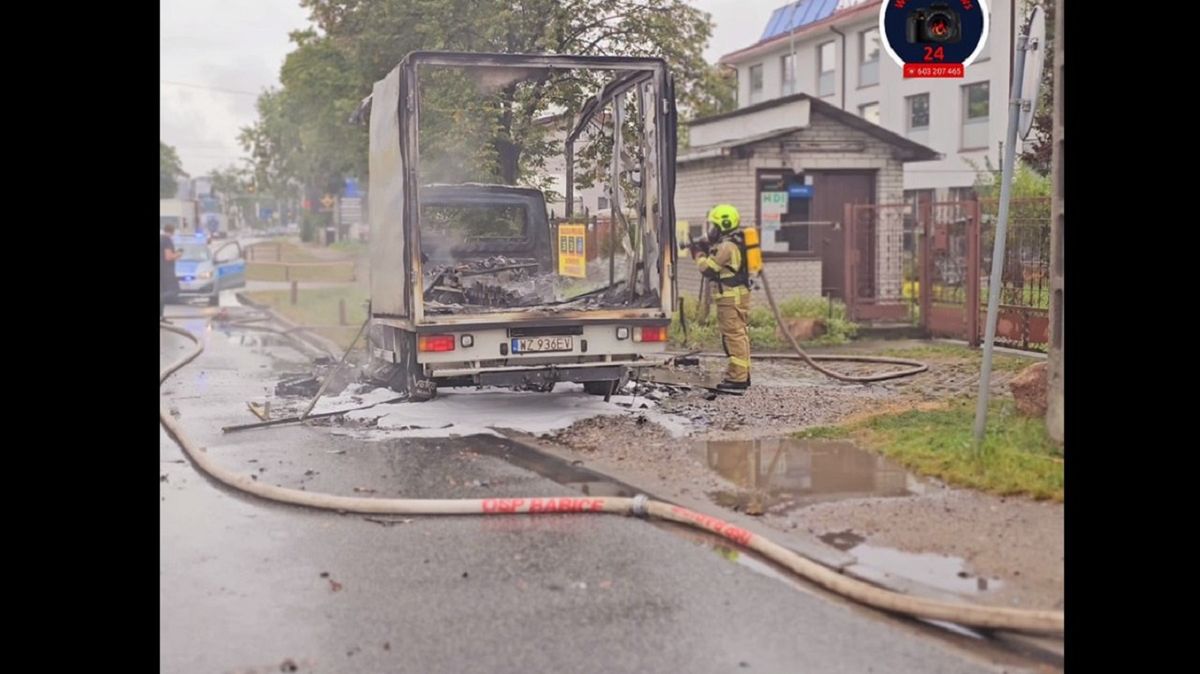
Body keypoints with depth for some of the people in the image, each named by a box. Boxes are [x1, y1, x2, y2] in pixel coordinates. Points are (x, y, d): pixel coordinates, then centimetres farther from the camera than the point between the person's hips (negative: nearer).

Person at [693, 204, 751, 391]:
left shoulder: (727, 246, -16)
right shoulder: (734, 243, 16)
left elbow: (707, 269, -15)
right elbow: (719, 264, 19)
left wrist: (699, 254, 2)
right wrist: (707, 251, 10)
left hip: (731, 297, -10)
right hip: (738, 294, 10)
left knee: (734, 335, -9)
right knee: (740, 335, 13)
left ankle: (737, 378, -9)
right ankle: (742, 375, 19)